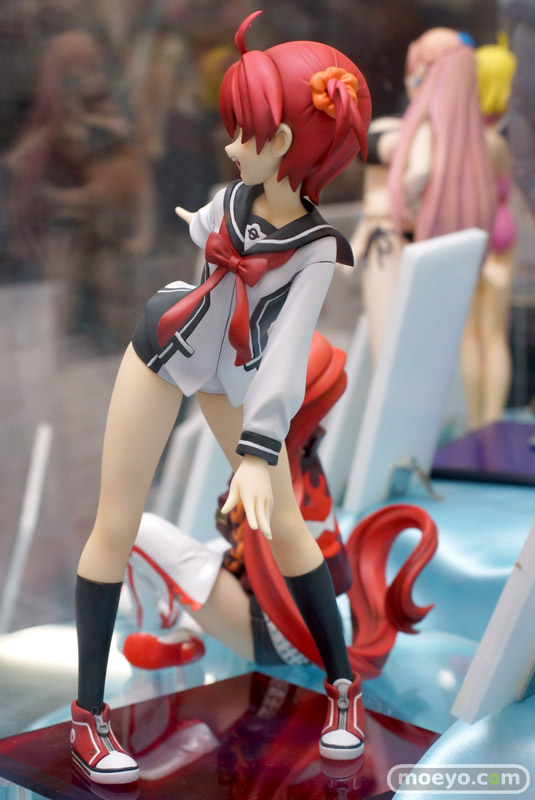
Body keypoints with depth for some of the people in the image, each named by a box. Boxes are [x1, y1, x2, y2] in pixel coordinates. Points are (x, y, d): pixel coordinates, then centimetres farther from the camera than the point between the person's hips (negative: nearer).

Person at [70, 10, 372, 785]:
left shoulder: (316, 246, -27)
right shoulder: (238, 193, -16)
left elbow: (288, 350, -39)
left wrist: (257, 452, -49)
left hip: (235, 376, -3)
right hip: (161, 350, 3)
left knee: (284, 523, -3)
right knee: (116, 525, -1)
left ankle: (342, 684, 19)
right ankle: (88, 713, 8)